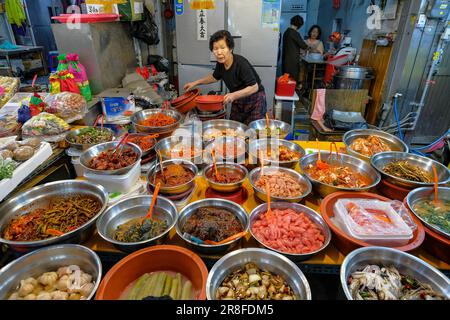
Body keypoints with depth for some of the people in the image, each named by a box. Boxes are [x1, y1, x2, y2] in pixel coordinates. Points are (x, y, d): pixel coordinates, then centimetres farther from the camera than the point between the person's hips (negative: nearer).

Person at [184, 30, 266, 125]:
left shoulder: (241, 63, -28)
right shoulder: (221, 63, -8)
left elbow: (254, 87, -28)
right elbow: (215, 77, 14)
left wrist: (234, 95, -35)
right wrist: (196, 83, 9)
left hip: (254, 100, -6)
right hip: (237, 100, 7)